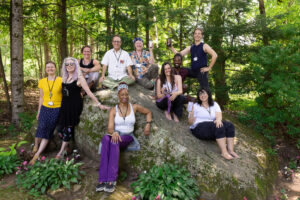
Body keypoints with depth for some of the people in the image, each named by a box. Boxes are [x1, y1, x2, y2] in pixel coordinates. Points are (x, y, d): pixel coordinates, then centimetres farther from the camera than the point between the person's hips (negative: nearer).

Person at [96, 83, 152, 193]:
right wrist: (113, 133, -29)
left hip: (128, 137, -1)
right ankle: (102, 180, -40)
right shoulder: (113, 110, 6)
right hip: (115, 135, 1)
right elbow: (110, 128, -5)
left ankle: (111, 180, -41)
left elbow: (148, 112, 23)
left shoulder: (134, 107, 9)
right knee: (105, 139, -37)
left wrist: (148, 124, 6)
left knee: (114, 142, -37)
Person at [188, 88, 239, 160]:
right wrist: (191, 114, -19)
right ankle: (224, 152, -33)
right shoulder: (195, 106, 5)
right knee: (219, 127, -30)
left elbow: (219, 115, -3)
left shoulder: (214, 104, 16)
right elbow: (191, 122, 0)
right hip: (199, 128, -5)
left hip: (212, 127, 5)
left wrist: (218, 119, -27)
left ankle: (230, 150, -21)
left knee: (229, 125, -18)